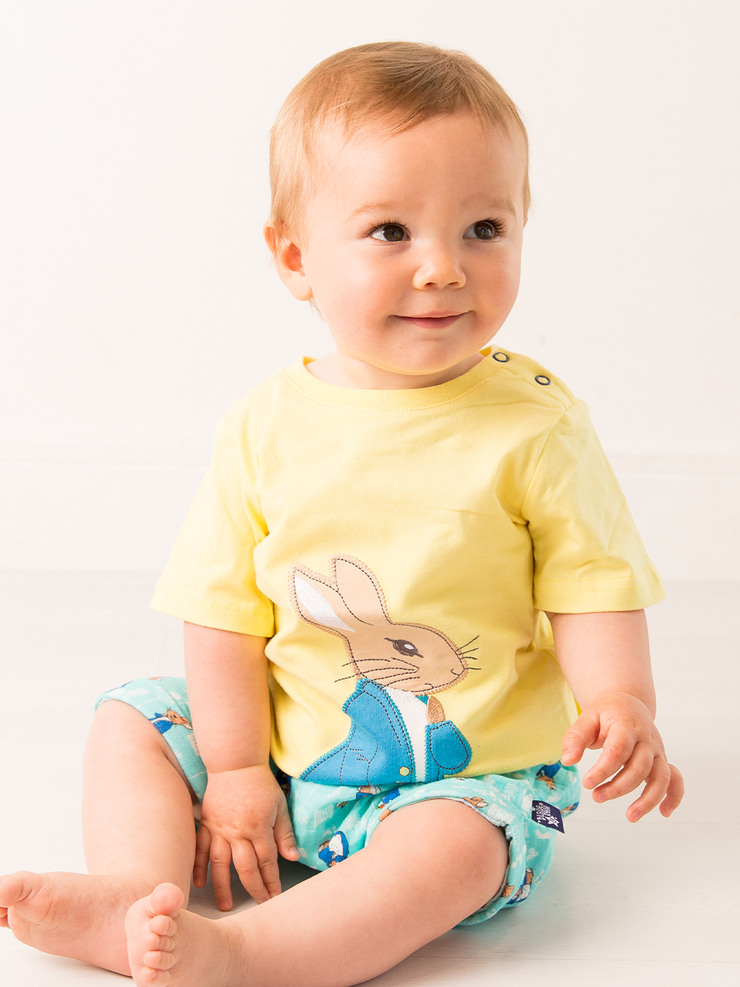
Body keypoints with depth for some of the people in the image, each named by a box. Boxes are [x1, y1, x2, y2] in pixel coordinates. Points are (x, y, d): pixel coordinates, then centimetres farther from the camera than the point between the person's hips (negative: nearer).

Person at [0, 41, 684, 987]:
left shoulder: (535, 424, -12)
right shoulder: (265, 426, -6)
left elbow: (591, 587, -8)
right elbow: (228, 609, -2)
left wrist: (620, 703, -27)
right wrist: (235, 769, -5)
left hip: (467, 774, -4)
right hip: (286, 761, 4)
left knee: (456, 843, -32)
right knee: (132, 719, 1)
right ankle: (135, 890, -15)